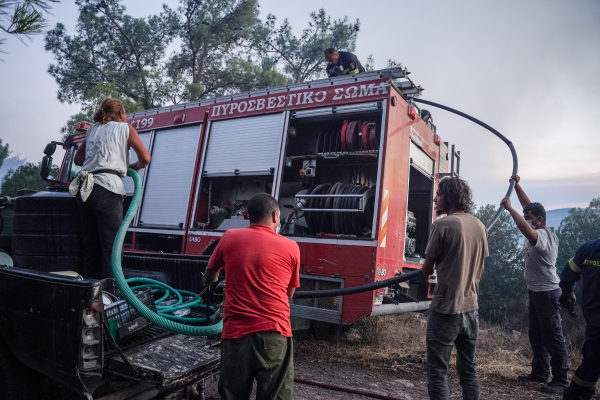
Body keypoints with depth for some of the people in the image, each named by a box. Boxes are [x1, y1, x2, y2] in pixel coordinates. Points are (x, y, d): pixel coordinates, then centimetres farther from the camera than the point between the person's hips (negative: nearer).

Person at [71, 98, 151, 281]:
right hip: (107, 188, -6)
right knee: (111, 245, -6)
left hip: (84, 189, 6)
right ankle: (109, 292, -8)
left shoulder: (92, 129, 24)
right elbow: (145, 158, 7)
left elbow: (78, 158, 32)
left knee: (91, 245, 9)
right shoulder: (124, 128, 8)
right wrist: (136, 166, 26)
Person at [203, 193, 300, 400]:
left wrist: (210, 280, 46)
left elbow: (210, 273, 23)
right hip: (274, 333, -1)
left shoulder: (229, 238, 4)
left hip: (236, 333, 2)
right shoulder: (291, 247, 1)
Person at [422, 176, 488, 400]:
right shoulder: (479, 226, 5)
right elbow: (480, 270, 14)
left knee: (438, 371, 3)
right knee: (469, 368, 18)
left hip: (445, 310, -7)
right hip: (471, 308, 7)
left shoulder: (442, 225, -15)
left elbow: (427, 270, -9)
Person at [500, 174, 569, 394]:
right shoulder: (539, 231, 5)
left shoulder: (544, 235, -22)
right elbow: (529, 205, 12)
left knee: (552, 336, -3)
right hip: (535, 291, 10)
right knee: (536, 335, 17)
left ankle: (561, 380, 7)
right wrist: (516, 185, 8)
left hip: (547, 292, -10)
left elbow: (527, 232, -45)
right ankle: (539, 372, 28)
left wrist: (509, 208, -38)